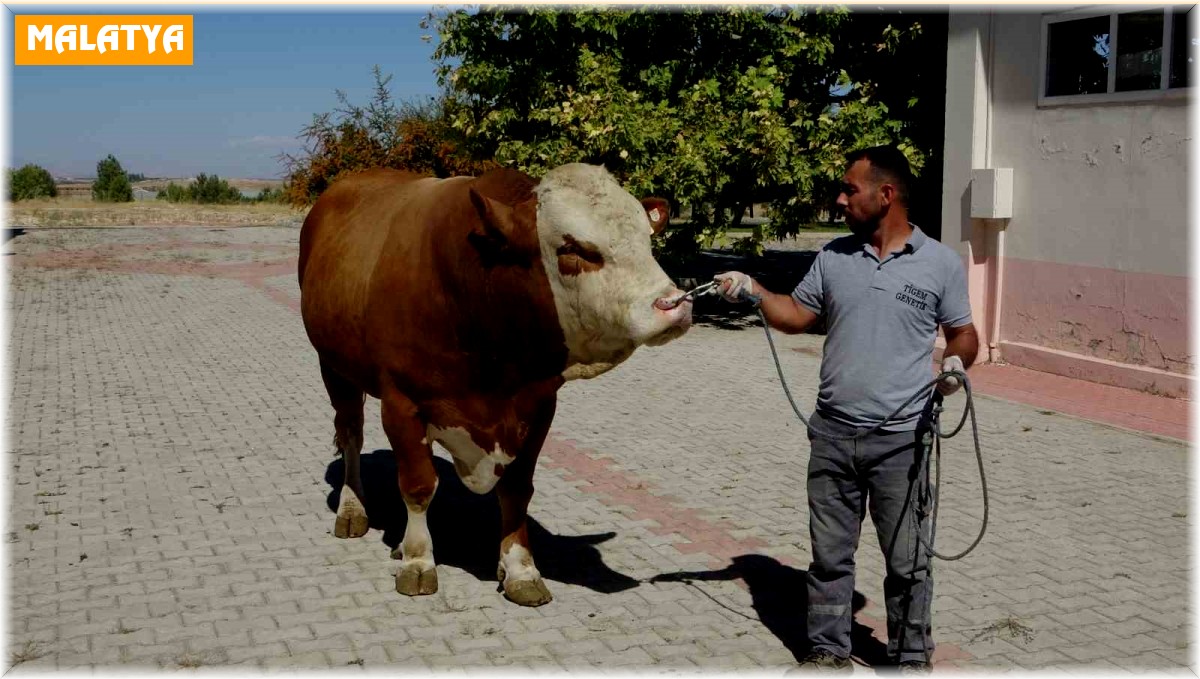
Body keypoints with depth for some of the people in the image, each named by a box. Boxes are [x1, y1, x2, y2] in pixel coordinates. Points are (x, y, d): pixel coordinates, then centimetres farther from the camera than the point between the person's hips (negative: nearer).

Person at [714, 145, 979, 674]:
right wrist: (752, 289, -1)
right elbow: (796, 315, 13)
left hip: (902, 439, -3)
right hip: (832, 434, 3)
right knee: (829, 554, 13)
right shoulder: (834, 256, 6)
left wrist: (956, 361, -15)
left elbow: (963, 333, 5)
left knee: (906, 560, 8)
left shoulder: (939, 263, -3)